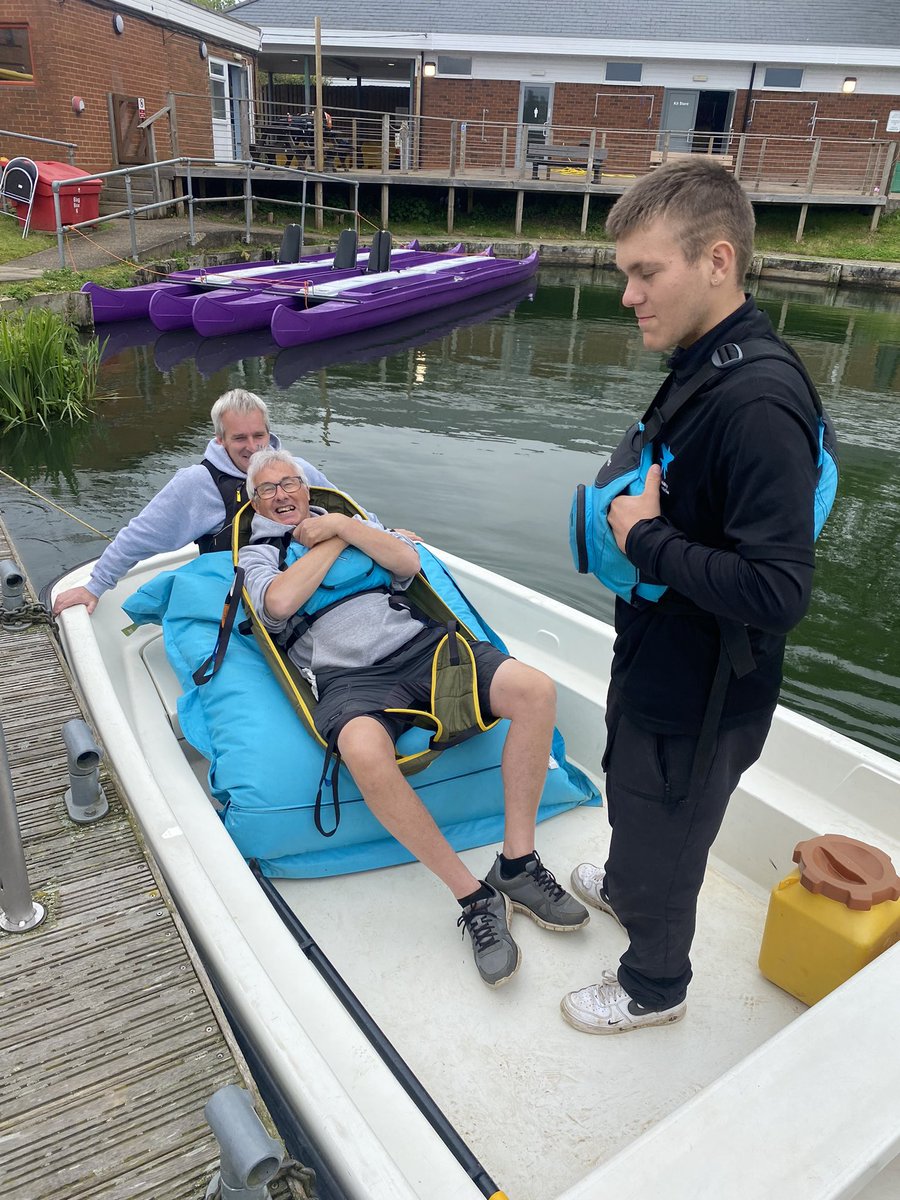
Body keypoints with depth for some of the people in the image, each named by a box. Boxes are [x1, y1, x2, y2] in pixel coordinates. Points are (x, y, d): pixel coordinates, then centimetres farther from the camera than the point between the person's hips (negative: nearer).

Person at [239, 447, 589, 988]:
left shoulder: (353, 518, 28)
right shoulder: (257, 554, 20)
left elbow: (409, 564, 11)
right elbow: (280, 603, -4)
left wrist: (343, 525, 4)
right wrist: (335, 540, 6)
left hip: (420, 642, 4)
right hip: (350, 675, -4)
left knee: (535, 690, -21)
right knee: (365, 750, -40)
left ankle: (517, 865, -13)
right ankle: (475, 898, -26)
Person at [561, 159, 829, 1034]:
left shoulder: (758, 405, -30)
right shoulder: (701, 368, 1)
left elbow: (779, 591, -34)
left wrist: (646, 541, -26)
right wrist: (632, 510, -2)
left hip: (699, 698, -9)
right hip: (656, 662, 9)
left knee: (664, 839, 15)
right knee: (631, 795, 32)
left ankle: (654, 986, 43)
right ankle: (621, 885, 62)